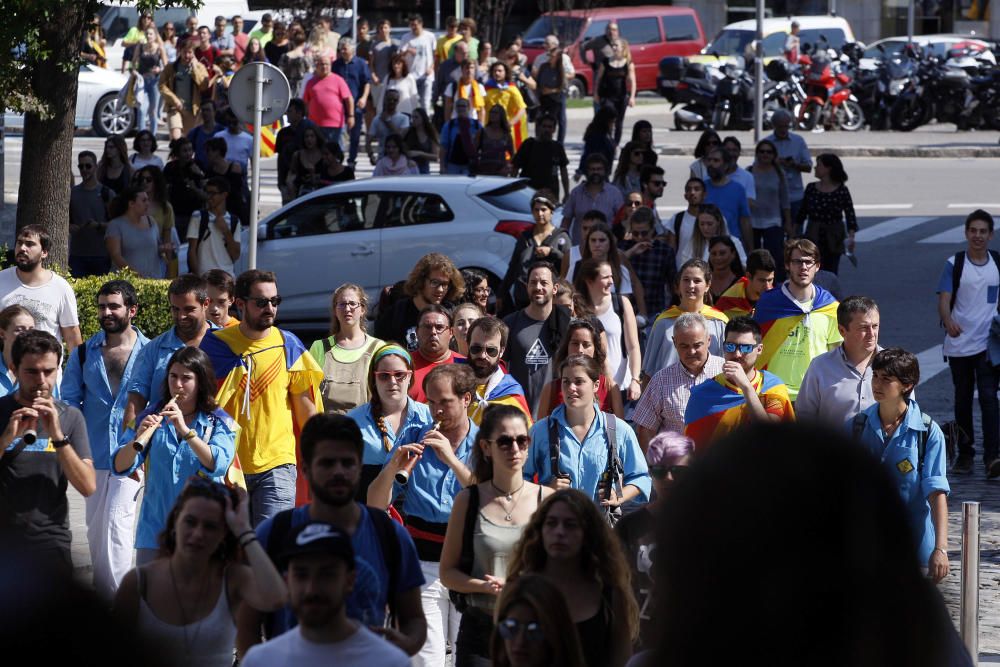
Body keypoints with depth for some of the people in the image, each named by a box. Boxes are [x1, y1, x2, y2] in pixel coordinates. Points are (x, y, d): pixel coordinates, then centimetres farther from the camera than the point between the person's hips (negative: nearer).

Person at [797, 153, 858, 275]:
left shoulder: (841, 191, -7)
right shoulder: (811, 188, 1)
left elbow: (850, 215, -9)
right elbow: (802, 212, 10)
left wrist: (851, 236, -22)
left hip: (833, 240, -1)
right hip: (814, 237, 1)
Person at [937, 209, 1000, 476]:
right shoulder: (954, 264, 0)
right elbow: (944, 300, -8)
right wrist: (948, 322, -27)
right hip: (959, 342, 0)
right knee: (963, 401, 10)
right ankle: (965, 453, 21)